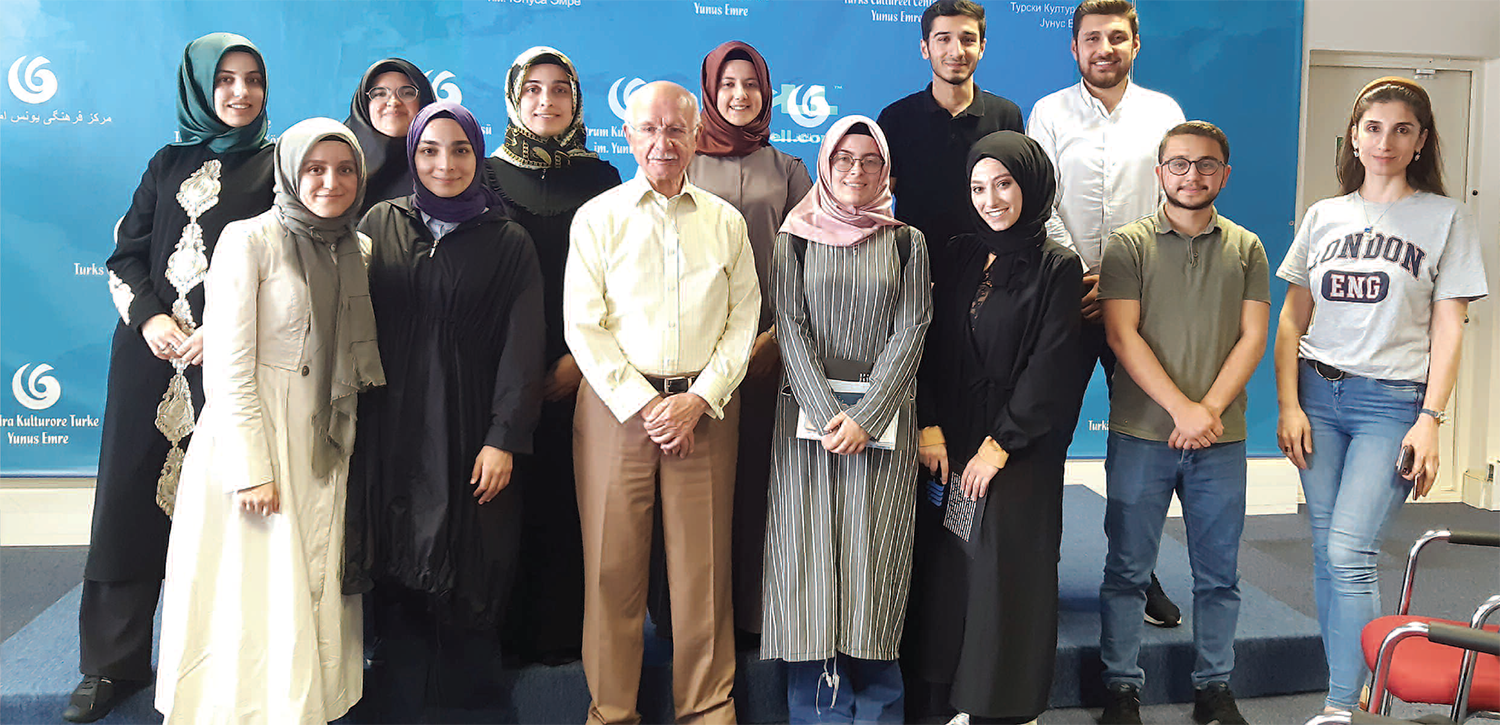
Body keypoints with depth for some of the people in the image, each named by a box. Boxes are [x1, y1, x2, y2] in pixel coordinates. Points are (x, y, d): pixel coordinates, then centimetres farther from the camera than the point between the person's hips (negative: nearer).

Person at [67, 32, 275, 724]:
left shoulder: (274, 166, 6)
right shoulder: (168, 164, 15)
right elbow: (125, 253, 12)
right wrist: (147, 317, -6)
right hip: (151, 353, 3)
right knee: (133, 497, 4)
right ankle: (114, 662, 15)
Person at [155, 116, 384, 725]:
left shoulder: (350, 250, 10)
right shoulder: (249, 241, -9)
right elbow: (228, 367, -13)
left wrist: (352, 442, 7)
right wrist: (252, 467, -18)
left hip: (325, 448, 6)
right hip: (255, 444, -6)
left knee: (314, 595, 11)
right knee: (254, 598, 1)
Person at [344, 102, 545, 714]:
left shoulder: (508, 243, 3)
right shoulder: (380, 225, 8)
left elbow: (521, 346, -2)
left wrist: (504, 438, -10)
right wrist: (351, 422, 3)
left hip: (470, 430, -2)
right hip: (391, 431, 2)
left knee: (469, 572, 0)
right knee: (399, 567, 3)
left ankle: (467, 700, 15)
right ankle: (402, 705, 15)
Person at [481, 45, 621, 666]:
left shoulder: (602, 179, 9)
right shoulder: (489, 175, 7)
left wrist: (581, 355, -7)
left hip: (582, 365, 1)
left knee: (572, 495, 0)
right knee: (515, 495, -1)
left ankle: (568, 629, 12)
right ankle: (513, 630, 12)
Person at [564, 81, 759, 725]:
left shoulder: (726, 222, 10)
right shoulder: (597, 218, 4)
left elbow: (744, 321, 6)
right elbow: (582, 327, -1)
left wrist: (700, 398, -6)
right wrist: (642, 405, -8)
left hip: (705, 406, 1)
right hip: (617, 402, -1)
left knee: (702, 563, 3)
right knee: (612, 564, 2)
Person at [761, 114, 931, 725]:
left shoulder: (906, 241, 8)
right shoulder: (797, 237, 8)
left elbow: (910, 331, -1)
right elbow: (790, 328, 0)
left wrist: (866, 416, -12)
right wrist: (826, 413, -13)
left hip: (884, 417, 0)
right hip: (807, 414, 1)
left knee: (875, 557, -2)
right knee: (809, 553, -2)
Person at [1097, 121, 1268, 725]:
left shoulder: (1246, 248, 10)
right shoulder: (1129, 243, 2)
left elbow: (1253, 337, 3)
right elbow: (1122, 335, -6)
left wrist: (1210, 409, -11)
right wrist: (1180, 408, -14)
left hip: (1220, 438, 2)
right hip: (1140, 434, -2)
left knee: (1219, 573, 9)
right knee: (1127, 569, 3)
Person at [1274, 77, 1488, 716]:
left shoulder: (1445, 218, 5)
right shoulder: (1324, 216, 11)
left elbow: (1448, 328, 1)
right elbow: (1292, 319, 10)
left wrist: (1430, 419, -8)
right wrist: (1288, 406, 1)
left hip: (1392, 399, -3)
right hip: (1317, 394, 3)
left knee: (1350, 551, -13)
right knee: (1326, 553, 4)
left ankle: (1342, 704, -4)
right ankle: (1343, 690, 15)